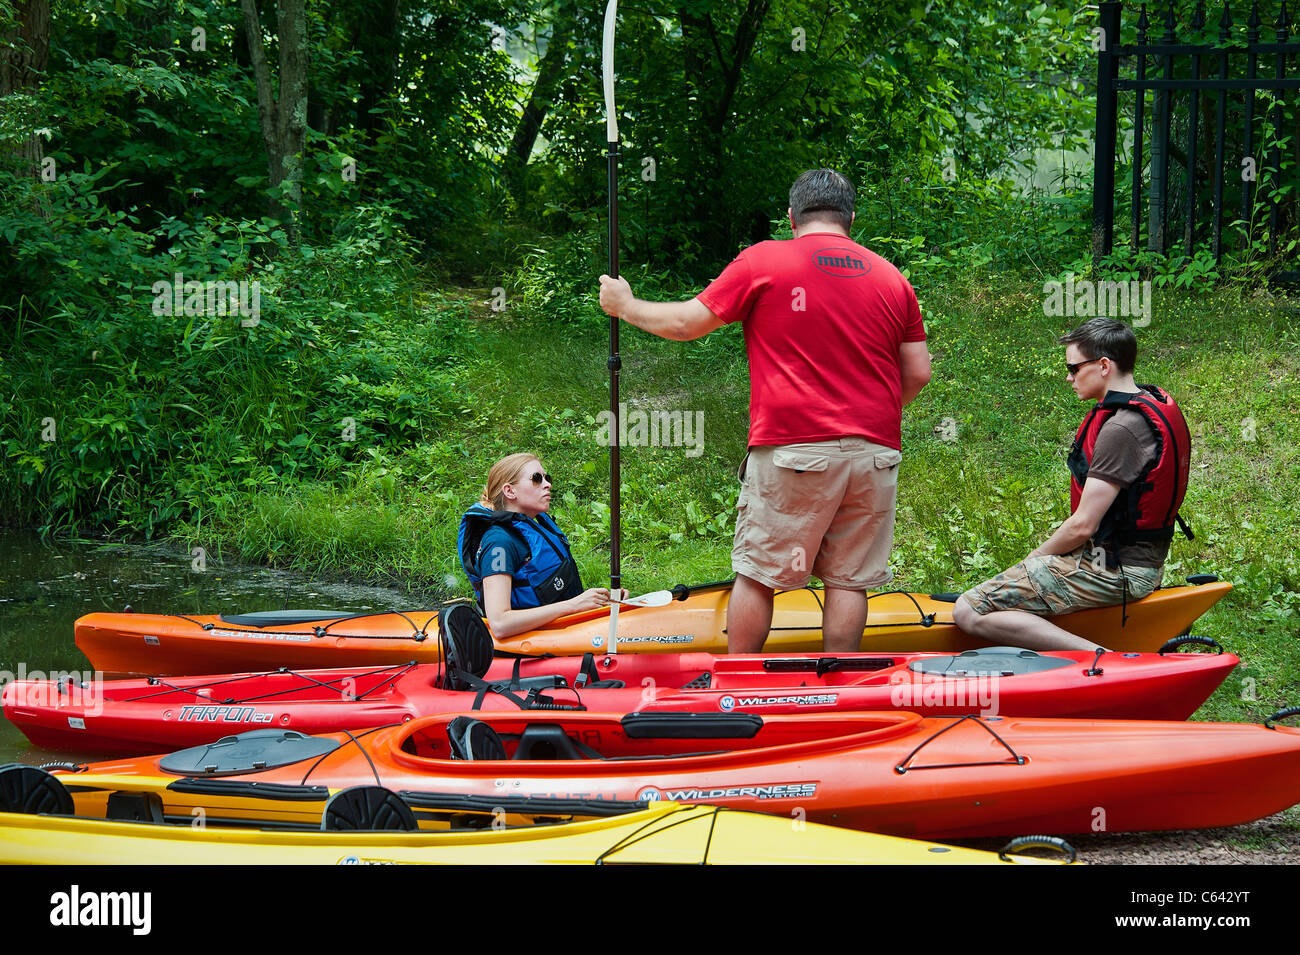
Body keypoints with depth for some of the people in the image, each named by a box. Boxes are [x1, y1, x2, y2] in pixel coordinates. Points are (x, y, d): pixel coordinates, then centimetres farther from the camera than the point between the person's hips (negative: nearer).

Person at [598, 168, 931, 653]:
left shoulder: (763, 261, 0)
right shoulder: (892, 278, 11)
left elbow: (686, 323, 2)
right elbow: (917, 373, 10)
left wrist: (625, 305, 19)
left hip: (792, 449, -3)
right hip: (875, 455, 3)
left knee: (757, 573, 6)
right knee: (849, 579, 6)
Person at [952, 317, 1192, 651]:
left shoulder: (1121, 429, -21)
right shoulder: (1155, 401, 11)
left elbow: (1083, 526, -21)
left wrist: (1035, 558, -2)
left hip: (1113, 570, -11)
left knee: (969, 613, -19)